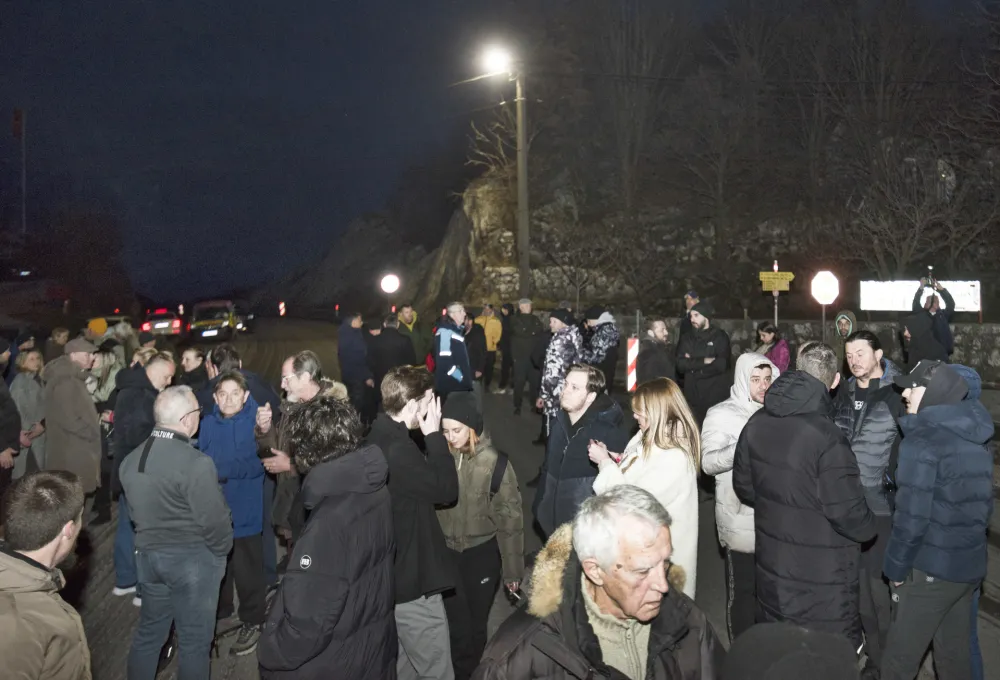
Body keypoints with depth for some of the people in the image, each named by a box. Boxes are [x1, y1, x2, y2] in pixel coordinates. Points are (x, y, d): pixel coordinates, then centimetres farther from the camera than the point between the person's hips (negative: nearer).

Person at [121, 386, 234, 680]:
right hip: (193, 558, -7)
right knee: (194, 640, 9)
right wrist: (222, 551, -3)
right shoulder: (196, 463, -24)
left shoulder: (131, 460, 2)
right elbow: (214, 521, -21)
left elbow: (136, 511, 9)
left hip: (147, 554, 7)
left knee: (149, 632, 21)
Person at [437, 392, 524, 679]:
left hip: (482, 553, -1)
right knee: (456, 624, 6)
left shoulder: (494, 462, -14)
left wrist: (512, 568, -2)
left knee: (476, 623, 15)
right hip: (446, 551, 1)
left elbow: (509, 516, -7)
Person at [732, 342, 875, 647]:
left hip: (771, 569, 7)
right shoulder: (827, 438, -25)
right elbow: (848, 513, -21)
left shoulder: (757, 423, -3)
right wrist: (867, 528, -1)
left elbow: (743, 487, 8)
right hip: (822, 587, -6)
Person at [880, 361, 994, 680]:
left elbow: (911, 516, -20)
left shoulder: (922, 442, -19)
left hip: (932, 569, -8)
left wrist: (896, 567, -7)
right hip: (970, 564, 8)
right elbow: (978, 502, 13)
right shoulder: (977, 438, 5)